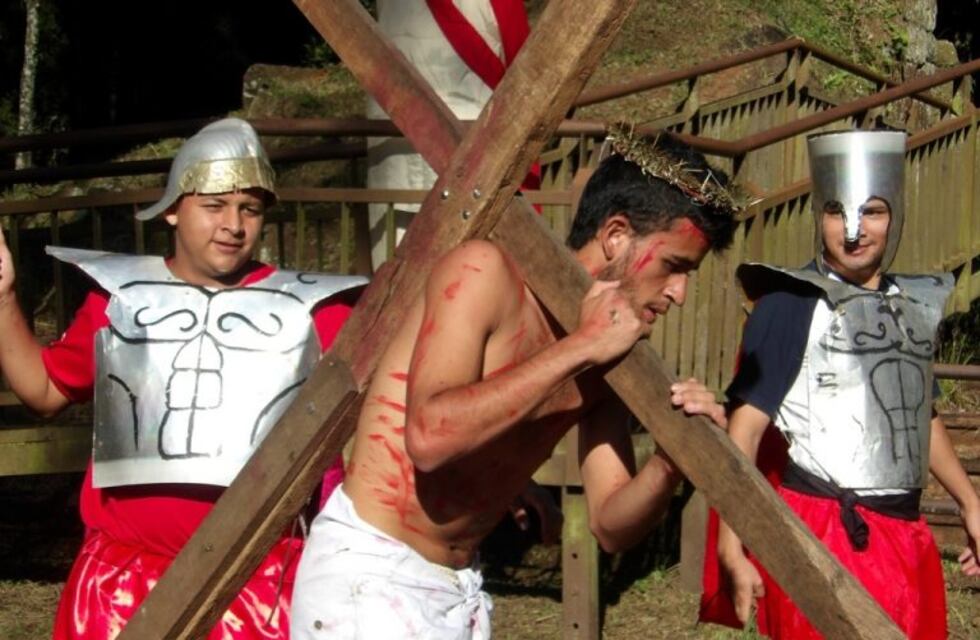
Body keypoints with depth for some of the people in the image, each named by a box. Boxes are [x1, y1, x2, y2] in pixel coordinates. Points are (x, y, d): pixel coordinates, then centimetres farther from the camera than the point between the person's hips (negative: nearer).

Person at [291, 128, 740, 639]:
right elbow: (428, 435, -28)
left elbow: (611, 525, 6)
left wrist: (670, 464, -14)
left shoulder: (604, 357, 5)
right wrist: (579, 348, -23)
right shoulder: (485, 271, -15)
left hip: (461, 587, 8)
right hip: (367, 576, -7)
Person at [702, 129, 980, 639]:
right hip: (824, 537, -7)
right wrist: (731, 548, -21)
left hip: (905, 535, 7)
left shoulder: (914, 305, 12)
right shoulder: (790, 306, -8)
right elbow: (745, 426, -14)